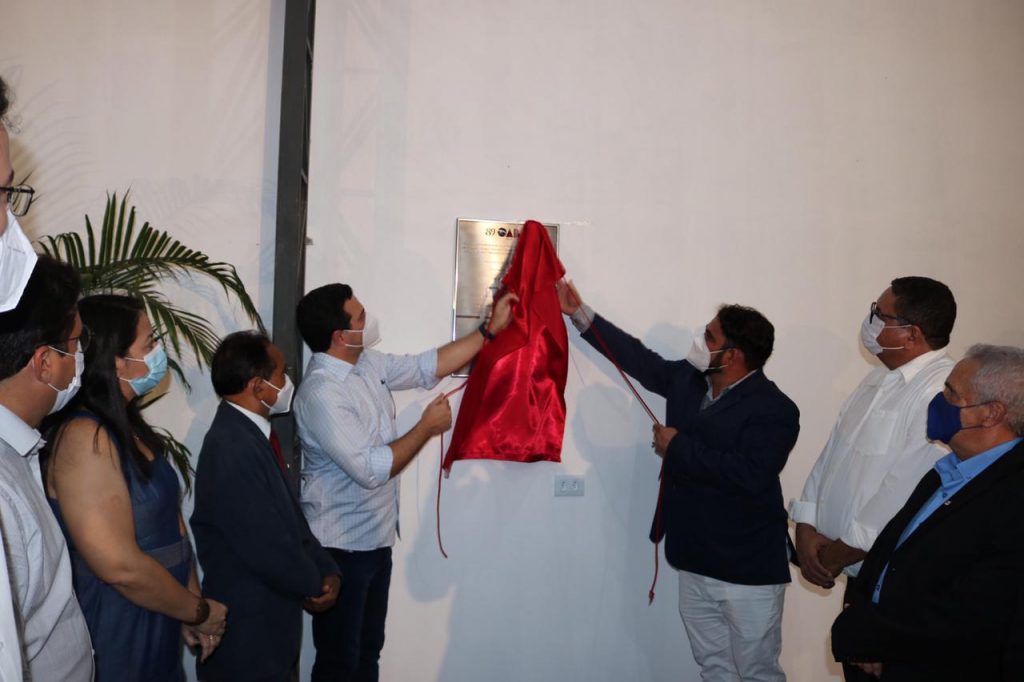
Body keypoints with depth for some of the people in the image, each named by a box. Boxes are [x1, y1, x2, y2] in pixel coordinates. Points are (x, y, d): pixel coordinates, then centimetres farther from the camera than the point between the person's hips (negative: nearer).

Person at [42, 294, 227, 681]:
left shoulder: (127, 426, 7)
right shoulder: (85, 438, -23)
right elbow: (121, 567, -26)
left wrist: (192, 601, 3)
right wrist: (200, 611, -12)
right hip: (115, 639, -8)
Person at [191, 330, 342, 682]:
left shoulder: (251, 433, 5)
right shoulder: (232, 449, -26)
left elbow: (290, 515, 10)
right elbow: (266, 546, -25)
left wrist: (327, 570, -1)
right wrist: (314, 584, -8)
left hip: (270, 614, 9)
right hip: (246, 629, -9)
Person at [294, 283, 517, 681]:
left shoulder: (367, 365, 2)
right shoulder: (321, 393, -25)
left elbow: (429, 367, 11)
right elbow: (371, 468, -28)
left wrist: (491, 329, 8)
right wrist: (427, 427, -17)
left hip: (376, 539, 9)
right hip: (342, 547, -9)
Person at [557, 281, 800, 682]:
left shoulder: (774, 410, -17)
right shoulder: (687, 379, 4)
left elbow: (749, 474, -30)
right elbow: (641, 360, 15)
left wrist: (679, 446, -19)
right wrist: (580, 314, 15)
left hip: (748, 571, -7)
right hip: (694, 563, 7)